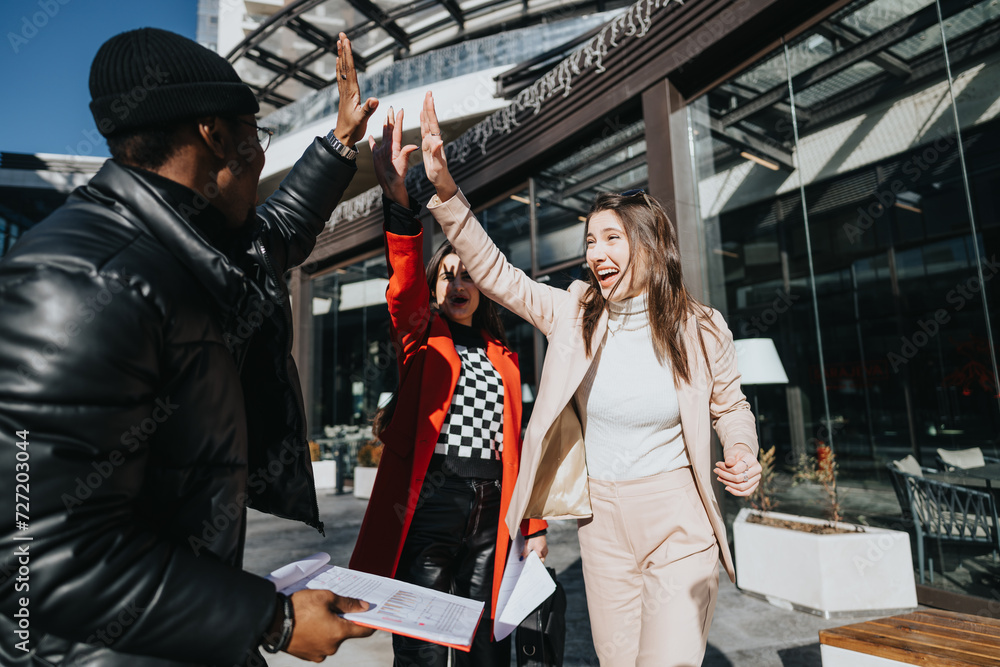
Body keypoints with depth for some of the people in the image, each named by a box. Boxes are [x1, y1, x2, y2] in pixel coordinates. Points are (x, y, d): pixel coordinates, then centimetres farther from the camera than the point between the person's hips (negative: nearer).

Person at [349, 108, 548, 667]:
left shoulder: (503, 356, 13)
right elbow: (404, 281, -17)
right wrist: (398, 198, -32)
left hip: (492, 517, 4)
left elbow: (516, 442, 12)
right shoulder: (421, 337, 4)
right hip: (427, 508, -3)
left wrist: (533, 524, 10)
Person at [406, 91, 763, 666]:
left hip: (679, 519, -2)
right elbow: (495, 272, -12)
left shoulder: (702, 329, -8)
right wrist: (444, 188, -21)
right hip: (602, 517, 2)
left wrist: (743, 454, -13)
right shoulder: (575, 314, -6)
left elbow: (730, 405, 7)